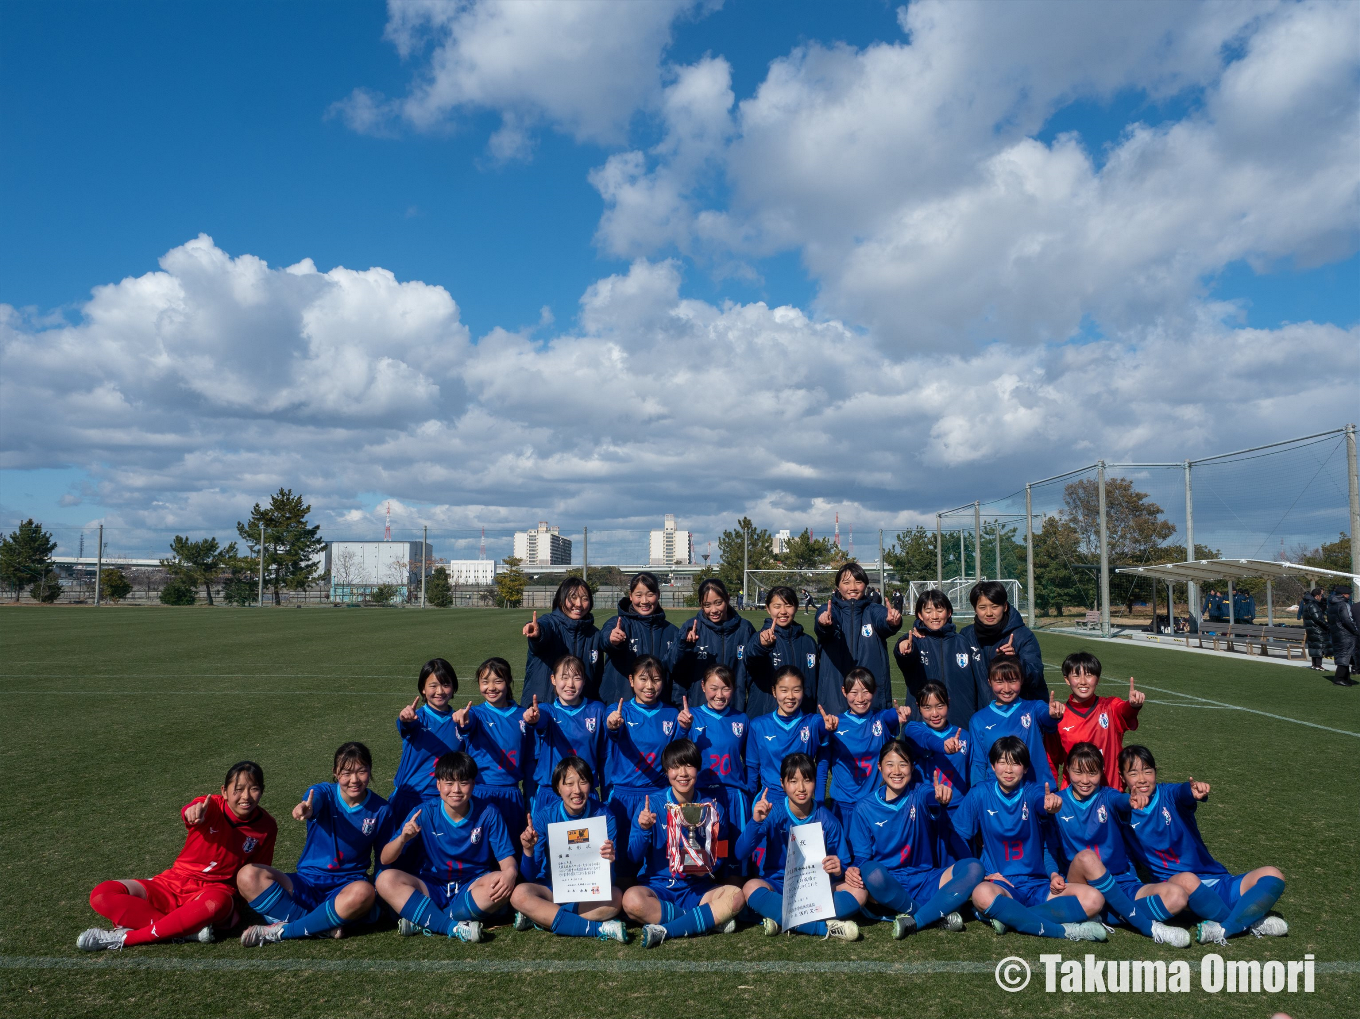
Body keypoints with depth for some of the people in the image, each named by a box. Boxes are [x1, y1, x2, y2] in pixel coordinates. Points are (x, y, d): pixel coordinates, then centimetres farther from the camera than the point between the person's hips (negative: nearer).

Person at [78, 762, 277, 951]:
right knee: (102, 894, -19)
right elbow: (188, 812, -37)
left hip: (214, 890, -2)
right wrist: (193, 812, -62)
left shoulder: (266, 827, -8)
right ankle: (190, 930, -28)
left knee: (218, 903, -41)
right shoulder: (211, 805, -13)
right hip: (174, 883, 2)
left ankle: (123, 938, -25)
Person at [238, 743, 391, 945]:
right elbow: (314, 804, -29)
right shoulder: (323, 793, -4)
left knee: (363, 892, -39)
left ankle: (281, 931, -21)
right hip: (306, 886, 1)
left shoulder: (381, 810, -1)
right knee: (248, 876, -23)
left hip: (348, 886, -1)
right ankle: (322, 927, -26)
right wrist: (305, 809, -54)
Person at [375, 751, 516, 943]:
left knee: (499, 882, -32)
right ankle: (454, 927, -31)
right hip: (432, 888, 1)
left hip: (472, 887, -1)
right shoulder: (424, 812, -7)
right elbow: (385, 860, -6)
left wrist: (510, 873, -31)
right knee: (386, 879, -24)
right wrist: (402, 839, -28)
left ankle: (423, 921, -22)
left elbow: (506, 857, -6)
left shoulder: (488, 813, -7)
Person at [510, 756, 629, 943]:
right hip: (550, 888, 0)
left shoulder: (603, 817, -10)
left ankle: (539, 917, -20)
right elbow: (529, 877, -8)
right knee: (519, 894, -30)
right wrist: (528, 851, -29)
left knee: (616, 897, -31)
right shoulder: (545, 817, -10)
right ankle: (598, 928, -28)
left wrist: (609, 861, -33)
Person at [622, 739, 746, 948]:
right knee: (632, 899, -34)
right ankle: (712, 919, -20)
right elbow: (634, 855, -6)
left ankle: (664, 930, -25)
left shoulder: (712, 809, 4)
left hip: (697, 890, 1)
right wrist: (643, 829, -24)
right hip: (657, 886, -1)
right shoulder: (652, 805, -1)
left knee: (735, 895, -27)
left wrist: (708, 866, -14)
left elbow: (721, 859, 8)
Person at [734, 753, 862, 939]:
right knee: (751, 888, -34)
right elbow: (741, 854, -15)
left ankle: (781, 919, -29)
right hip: (777, 886, -2)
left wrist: (839, 869, -20)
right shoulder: (773, 811, -6)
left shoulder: (827, 819, -1)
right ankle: (825, 927, -32)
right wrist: (756, 822, -30)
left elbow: (843, 866, 3)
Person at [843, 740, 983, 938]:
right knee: (871, 871, -36)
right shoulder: (865, 808, 1)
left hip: (925, 883, 1)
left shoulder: (920, 794, -1)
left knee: (973, 868, -22)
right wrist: (854, 870, -22)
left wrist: (944, 794, -52)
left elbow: (932, 795, -27)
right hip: (887, 886, -1)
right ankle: (939, 913, -18)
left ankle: (914, 921, -25)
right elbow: (862, 856, 2)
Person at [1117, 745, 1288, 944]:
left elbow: (1183, 792, -26)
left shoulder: (1168, 794, -1)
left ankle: (1224, 929, -27)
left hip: (1215, 884, 2)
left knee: (1272, 876, -18)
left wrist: (1194, 791, -49)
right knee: (1186, 880, -38)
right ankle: (1249, 921, -15)